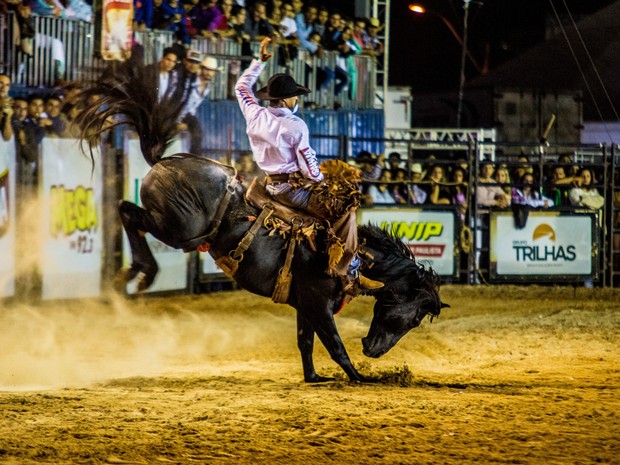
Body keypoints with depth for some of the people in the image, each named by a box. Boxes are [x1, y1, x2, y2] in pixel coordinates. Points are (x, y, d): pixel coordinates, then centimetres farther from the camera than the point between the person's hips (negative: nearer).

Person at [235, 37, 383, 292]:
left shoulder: (255, 115, -1)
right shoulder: (296, 127, -19)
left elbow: (242, 87, 19)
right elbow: (308, 165, -15)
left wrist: (260, 61, 20)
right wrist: (322, 181, 4)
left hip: (270, 184, 9)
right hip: (292, 189, -9)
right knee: (345, 211, -5)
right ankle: (347, 271, -9)